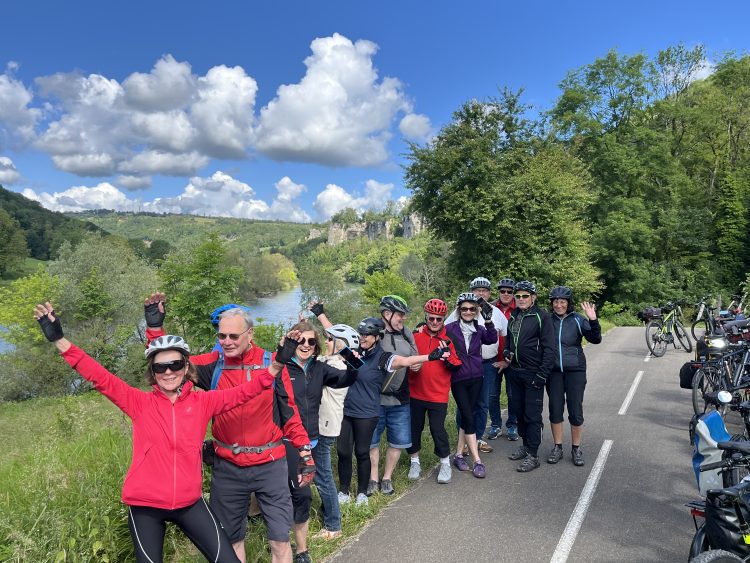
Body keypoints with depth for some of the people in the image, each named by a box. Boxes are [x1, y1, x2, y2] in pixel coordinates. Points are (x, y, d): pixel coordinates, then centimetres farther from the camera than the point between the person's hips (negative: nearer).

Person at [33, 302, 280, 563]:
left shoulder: (201, 402, -2)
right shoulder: (141, 403, -5)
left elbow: (242, 392, -9)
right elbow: (101, 378, -11)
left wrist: (275, 367, -21)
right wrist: (59, 339, -18)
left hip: (189, 502, 1)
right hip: (146, 505, -1)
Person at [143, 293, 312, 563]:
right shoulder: (213, 364, -3)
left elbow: (289, 411, -1)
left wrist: (305, 453, 0)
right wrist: (155, 326, -11)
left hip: (270, 466, -2)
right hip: (227, 467, 2)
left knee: (280, 540, 5)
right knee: (231, 538, 19)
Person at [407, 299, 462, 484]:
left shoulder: (449, 339, -2)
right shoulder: (415, 335, -2)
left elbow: (456, 367, -2)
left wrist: (448, 355, -20)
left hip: (438, 395, -2)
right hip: (415, 393, 2)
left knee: (438, 429, -1)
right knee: (414, 428, 13)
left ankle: (445, 463, 22)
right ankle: (414, 462, 33)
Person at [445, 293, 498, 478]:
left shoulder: (479, 329, 4)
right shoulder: (450, 328, -5)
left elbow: (492, 339, -13)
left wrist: (488, 321, -26)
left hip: (476, 378, 4)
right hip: (458, 380, -4)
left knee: (467, 416, 9)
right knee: (469, 418, -5)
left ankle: (459, 455, 21)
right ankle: (477, 461, 0)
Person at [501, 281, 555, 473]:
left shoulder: (542, 316, -9)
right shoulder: (513, 316, 10)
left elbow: (549, 348, -12)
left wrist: (542, 374, -15)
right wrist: (506, 353, 4)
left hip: (533, 374, -6)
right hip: (515, 372, 6)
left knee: (532, 414, -2)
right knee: (519, 411, 14)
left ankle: (533, 455, 5)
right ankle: (526, 445, 29)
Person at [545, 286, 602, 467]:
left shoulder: (578, 319, -5)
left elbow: (595, 339, -12)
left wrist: (593, 320, -26)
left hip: (575, 371, -1)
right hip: (554, 372, 1)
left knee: (576, 411, 4)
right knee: (555, 410, 8)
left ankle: (576, 449, 20)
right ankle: (557, 447, 22)